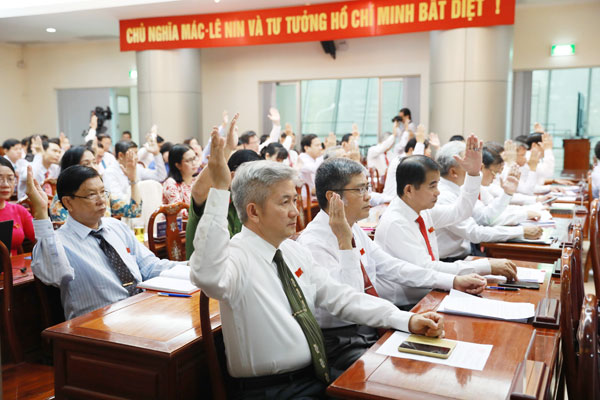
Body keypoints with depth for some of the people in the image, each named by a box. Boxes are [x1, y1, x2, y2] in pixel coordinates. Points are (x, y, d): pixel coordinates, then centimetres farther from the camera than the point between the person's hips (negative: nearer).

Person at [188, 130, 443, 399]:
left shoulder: (294, 250, 8)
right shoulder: (238, 257, -15)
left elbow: (339, 297, 7)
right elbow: (207, 275, -38)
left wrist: (407, 320, -2)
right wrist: (219, 189, -40)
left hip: (318, 375, 7)